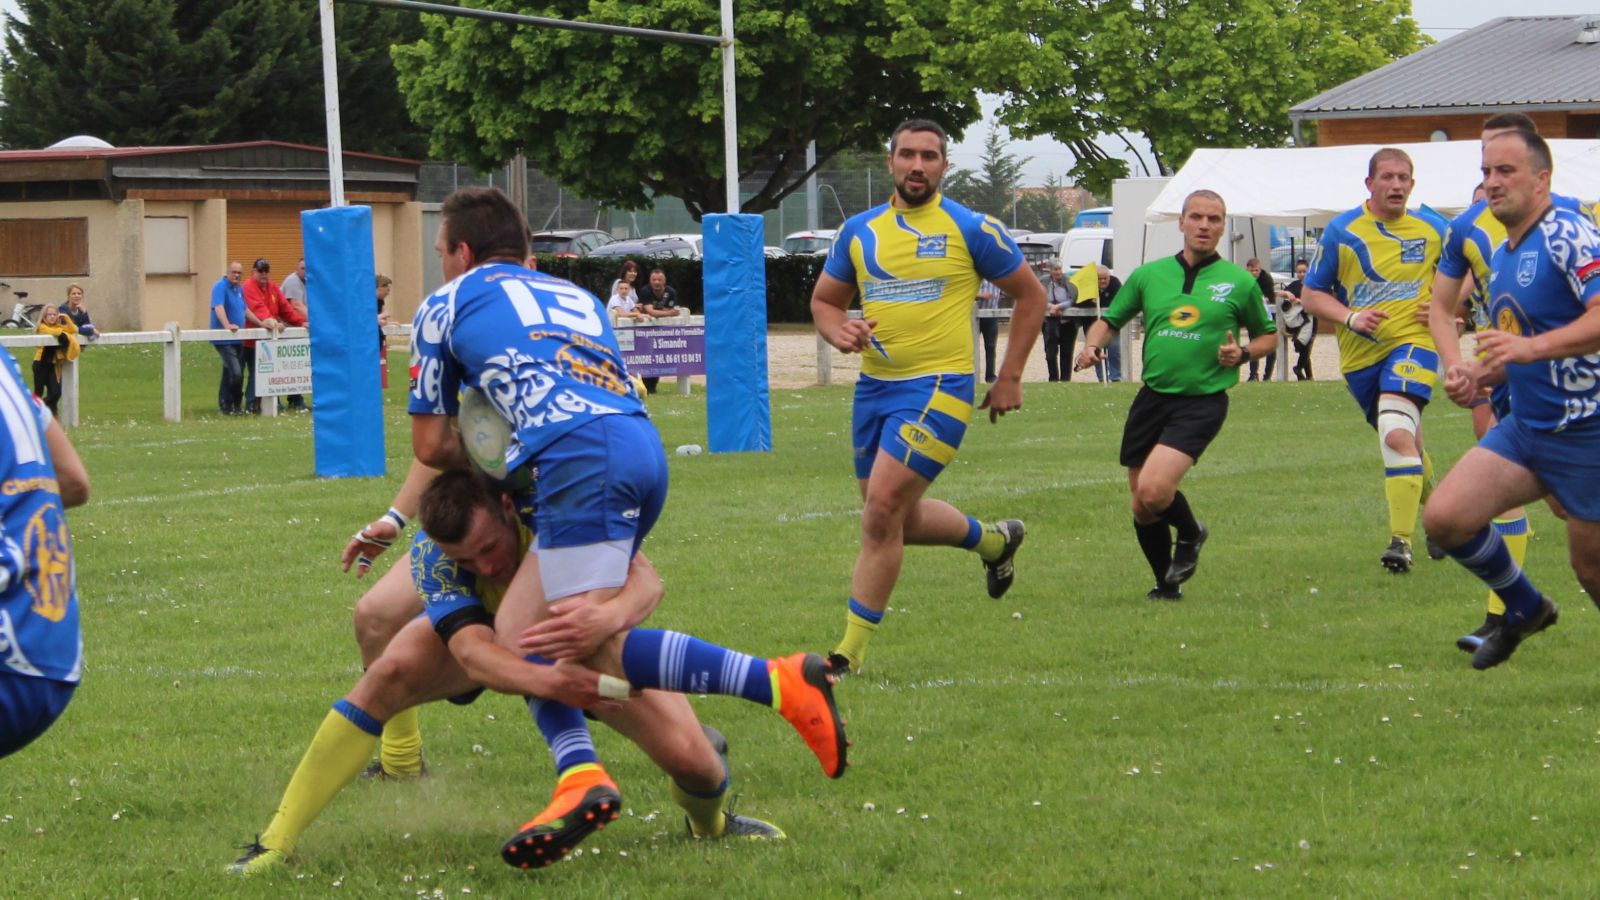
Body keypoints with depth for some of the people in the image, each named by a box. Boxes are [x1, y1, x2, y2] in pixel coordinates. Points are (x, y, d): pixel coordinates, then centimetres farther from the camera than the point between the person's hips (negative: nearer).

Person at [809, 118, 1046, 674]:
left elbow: (1030, 295, 5)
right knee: (901, 520, 16)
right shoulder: (859, 231, 9)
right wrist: (838, 331, -6)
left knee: (881, 513, -16)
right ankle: (993, 540, 45)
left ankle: (851, 650, -7)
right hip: (874, 387, 6)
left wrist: (1010, 378, 2)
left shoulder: (971, 230, -4)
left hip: (937, 387, -6)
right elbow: (823, 300, 18)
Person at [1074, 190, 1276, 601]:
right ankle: (1167, 584, 29)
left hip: (1203, 401, -4)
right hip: (1152, 397, 4)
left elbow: (1268, 335, 13)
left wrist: (1242, 353, -8)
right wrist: (1092, 346, -4)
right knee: (1142, 508, 6)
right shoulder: (1149, 275, 7)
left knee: (1153, 490, -22)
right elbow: (1110, 320, 17)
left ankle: (1190, 533, 10)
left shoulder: (1239, 282, 1)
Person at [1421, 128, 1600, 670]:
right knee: (1445, 517, -6)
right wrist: (1476, 373, 6)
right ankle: (1525, 610, 16)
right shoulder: (1501, 254, 13)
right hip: (1524, 427, 8)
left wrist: (1530, 347, -37)